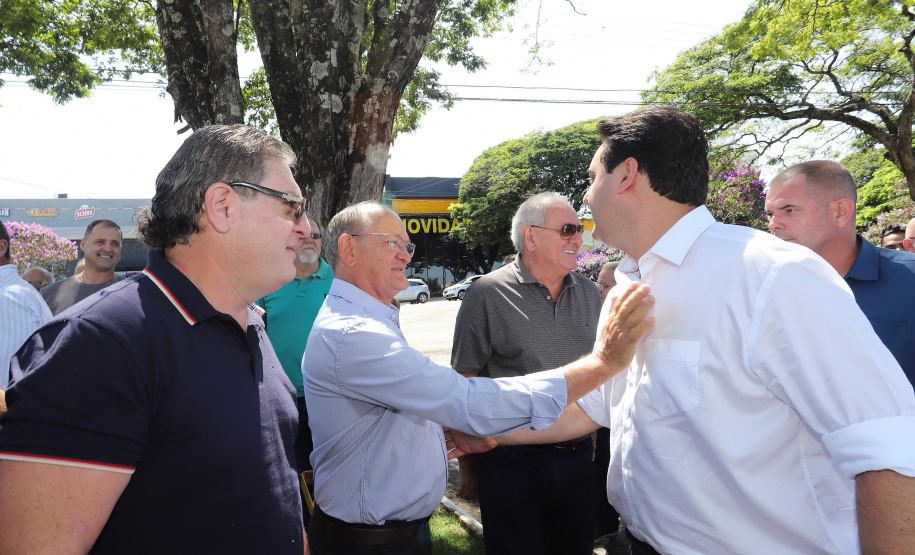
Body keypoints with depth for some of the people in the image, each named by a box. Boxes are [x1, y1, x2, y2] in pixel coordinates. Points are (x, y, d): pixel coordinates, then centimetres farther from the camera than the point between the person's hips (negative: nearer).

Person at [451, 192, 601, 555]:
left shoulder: (589, 293, 6)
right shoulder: (487, 294, -11)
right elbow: (464, 382, -7)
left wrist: (593, 439, 16)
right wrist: (467, 461, -4)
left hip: (578, 457, 5)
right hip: (512, 461, -5)